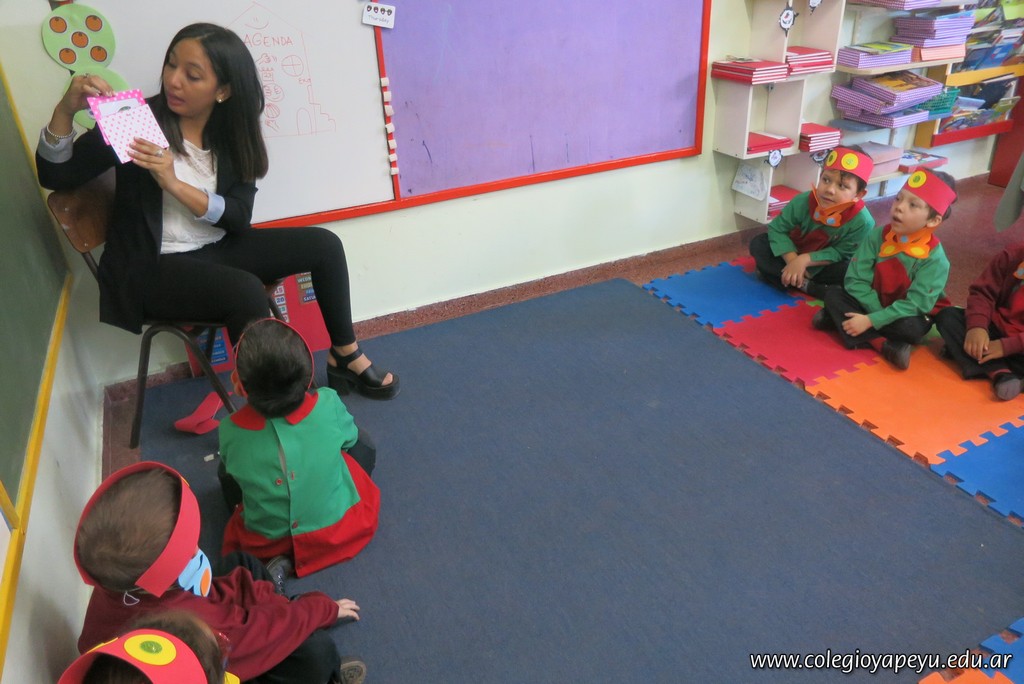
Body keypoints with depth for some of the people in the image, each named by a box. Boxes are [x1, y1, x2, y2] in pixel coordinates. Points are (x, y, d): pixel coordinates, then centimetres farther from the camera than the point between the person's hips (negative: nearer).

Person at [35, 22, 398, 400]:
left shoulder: (232, 134, 1)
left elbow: (239, 218, -9)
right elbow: (55, 176, -10)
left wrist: (175, 184, -24)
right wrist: (66, 109, -27)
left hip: (218, 249, 5)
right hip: (155, 266, -5)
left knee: (324, 245, -4)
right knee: (247, 292, -34)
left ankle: (345, 357, 7)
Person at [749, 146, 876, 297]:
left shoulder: (862, 222, -29)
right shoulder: (804, 201, -24)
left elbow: (840, 253, -21)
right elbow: (777, 229, -18)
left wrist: (805, 260, -33)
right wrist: (793, 261, -30)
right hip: (795, 255, 2)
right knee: (759, 244, -18)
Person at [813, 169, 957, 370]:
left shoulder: (935, 258, -21)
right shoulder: (877, 236, -10)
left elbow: (915, 304, -25)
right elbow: (855, 280, -13)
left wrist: (871, 320, -32)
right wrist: (877, 313, -25)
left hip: (907, 314, -4)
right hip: (873, 306, 4)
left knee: (909, 328, -36)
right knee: (833, 294, -17)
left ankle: (838, 320, -26)